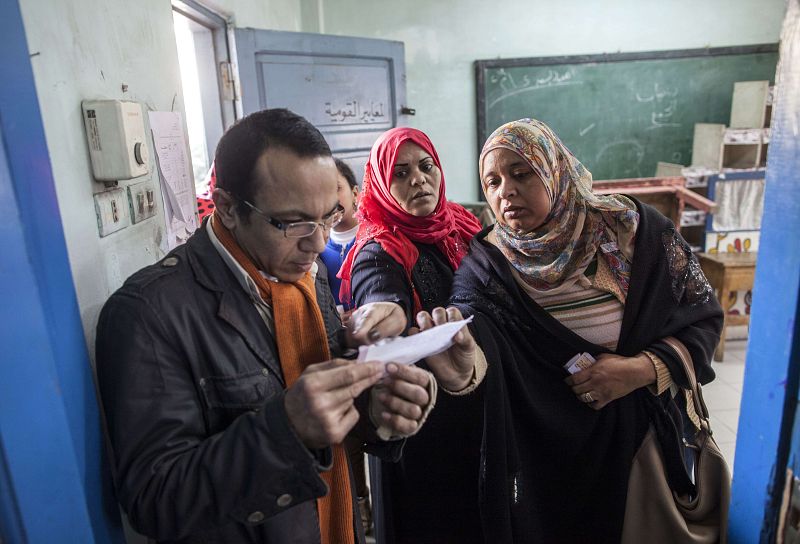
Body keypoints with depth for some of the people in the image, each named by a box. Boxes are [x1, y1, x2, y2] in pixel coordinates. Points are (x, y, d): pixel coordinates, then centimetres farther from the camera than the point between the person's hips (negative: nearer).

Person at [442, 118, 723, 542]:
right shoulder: (486, 263, -14)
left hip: (647, 431, 2)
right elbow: (474, 342, -30)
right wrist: (461, 358, -54)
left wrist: (642, 370, -21)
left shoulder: (635, 230, -12)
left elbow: (703, 314, -5)